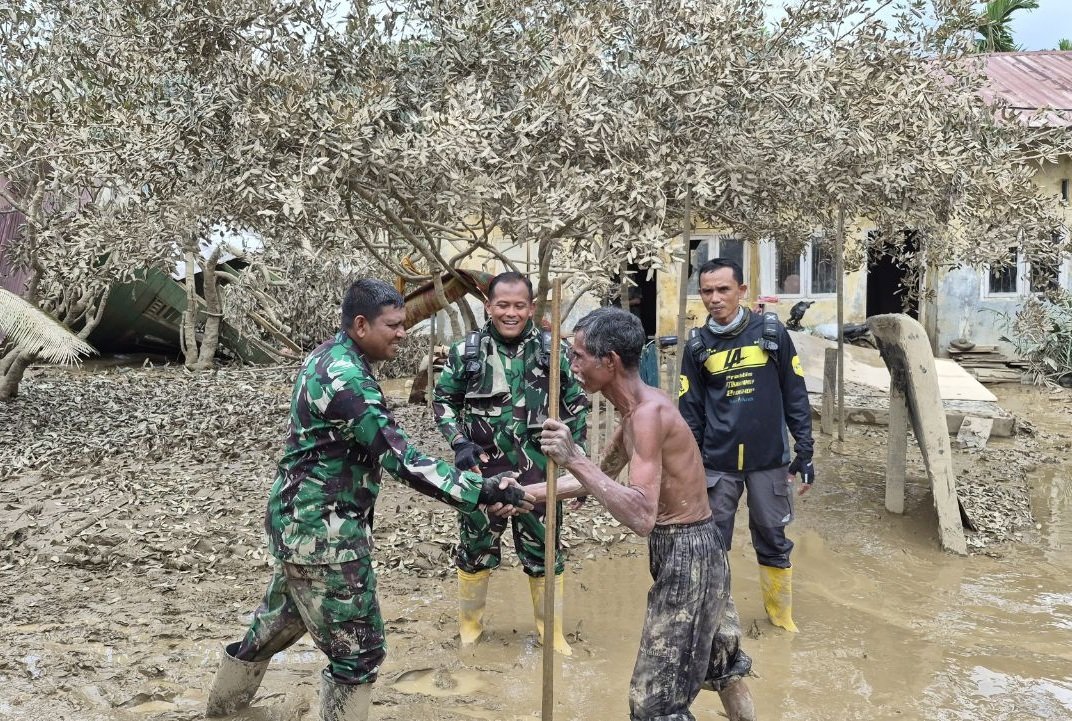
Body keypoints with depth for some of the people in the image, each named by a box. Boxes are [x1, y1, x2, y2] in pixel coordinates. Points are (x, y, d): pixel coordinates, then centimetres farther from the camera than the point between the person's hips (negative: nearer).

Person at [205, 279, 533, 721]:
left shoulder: (329, 356, 6)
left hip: (301, 520, 11)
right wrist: (482, 491, -34)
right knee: (358, 649, 1)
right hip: (322, 531, -11)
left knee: (281, 618, 29)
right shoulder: (345, 379, -25)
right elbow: (402, 461, -31)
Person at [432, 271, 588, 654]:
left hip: (538, 472, 1)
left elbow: (576, 404, 7)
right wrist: (459, 443, -9)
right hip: (483, 471, 0)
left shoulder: (552, 350, -2)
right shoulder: (466, 351, -5)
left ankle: (551, 628, 30)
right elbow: (443, 400, 6)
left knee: (544, 551, 11)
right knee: (476, 549, 13)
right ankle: (469, 623, 34)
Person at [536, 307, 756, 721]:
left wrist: (574, 459, -35)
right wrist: (528, 493, 17)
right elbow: (602, 476, 19)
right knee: (716, 661, 28)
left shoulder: (648, 412, -24)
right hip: (690, 549, 11)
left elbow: (642, 516, -33)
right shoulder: (636, 409, 7)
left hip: (686, 555, -11)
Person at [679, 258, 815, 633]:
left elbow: (795, 397, 1)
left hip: (769, 460, -1)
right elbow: (690, 411, 5)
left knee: (773, 539, 10)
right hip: (717, 464, 1)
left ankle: (781, 612, 29)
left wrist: (805, 452, 0)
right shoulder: (697, 345, 1)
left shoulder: (772, 332, -3)